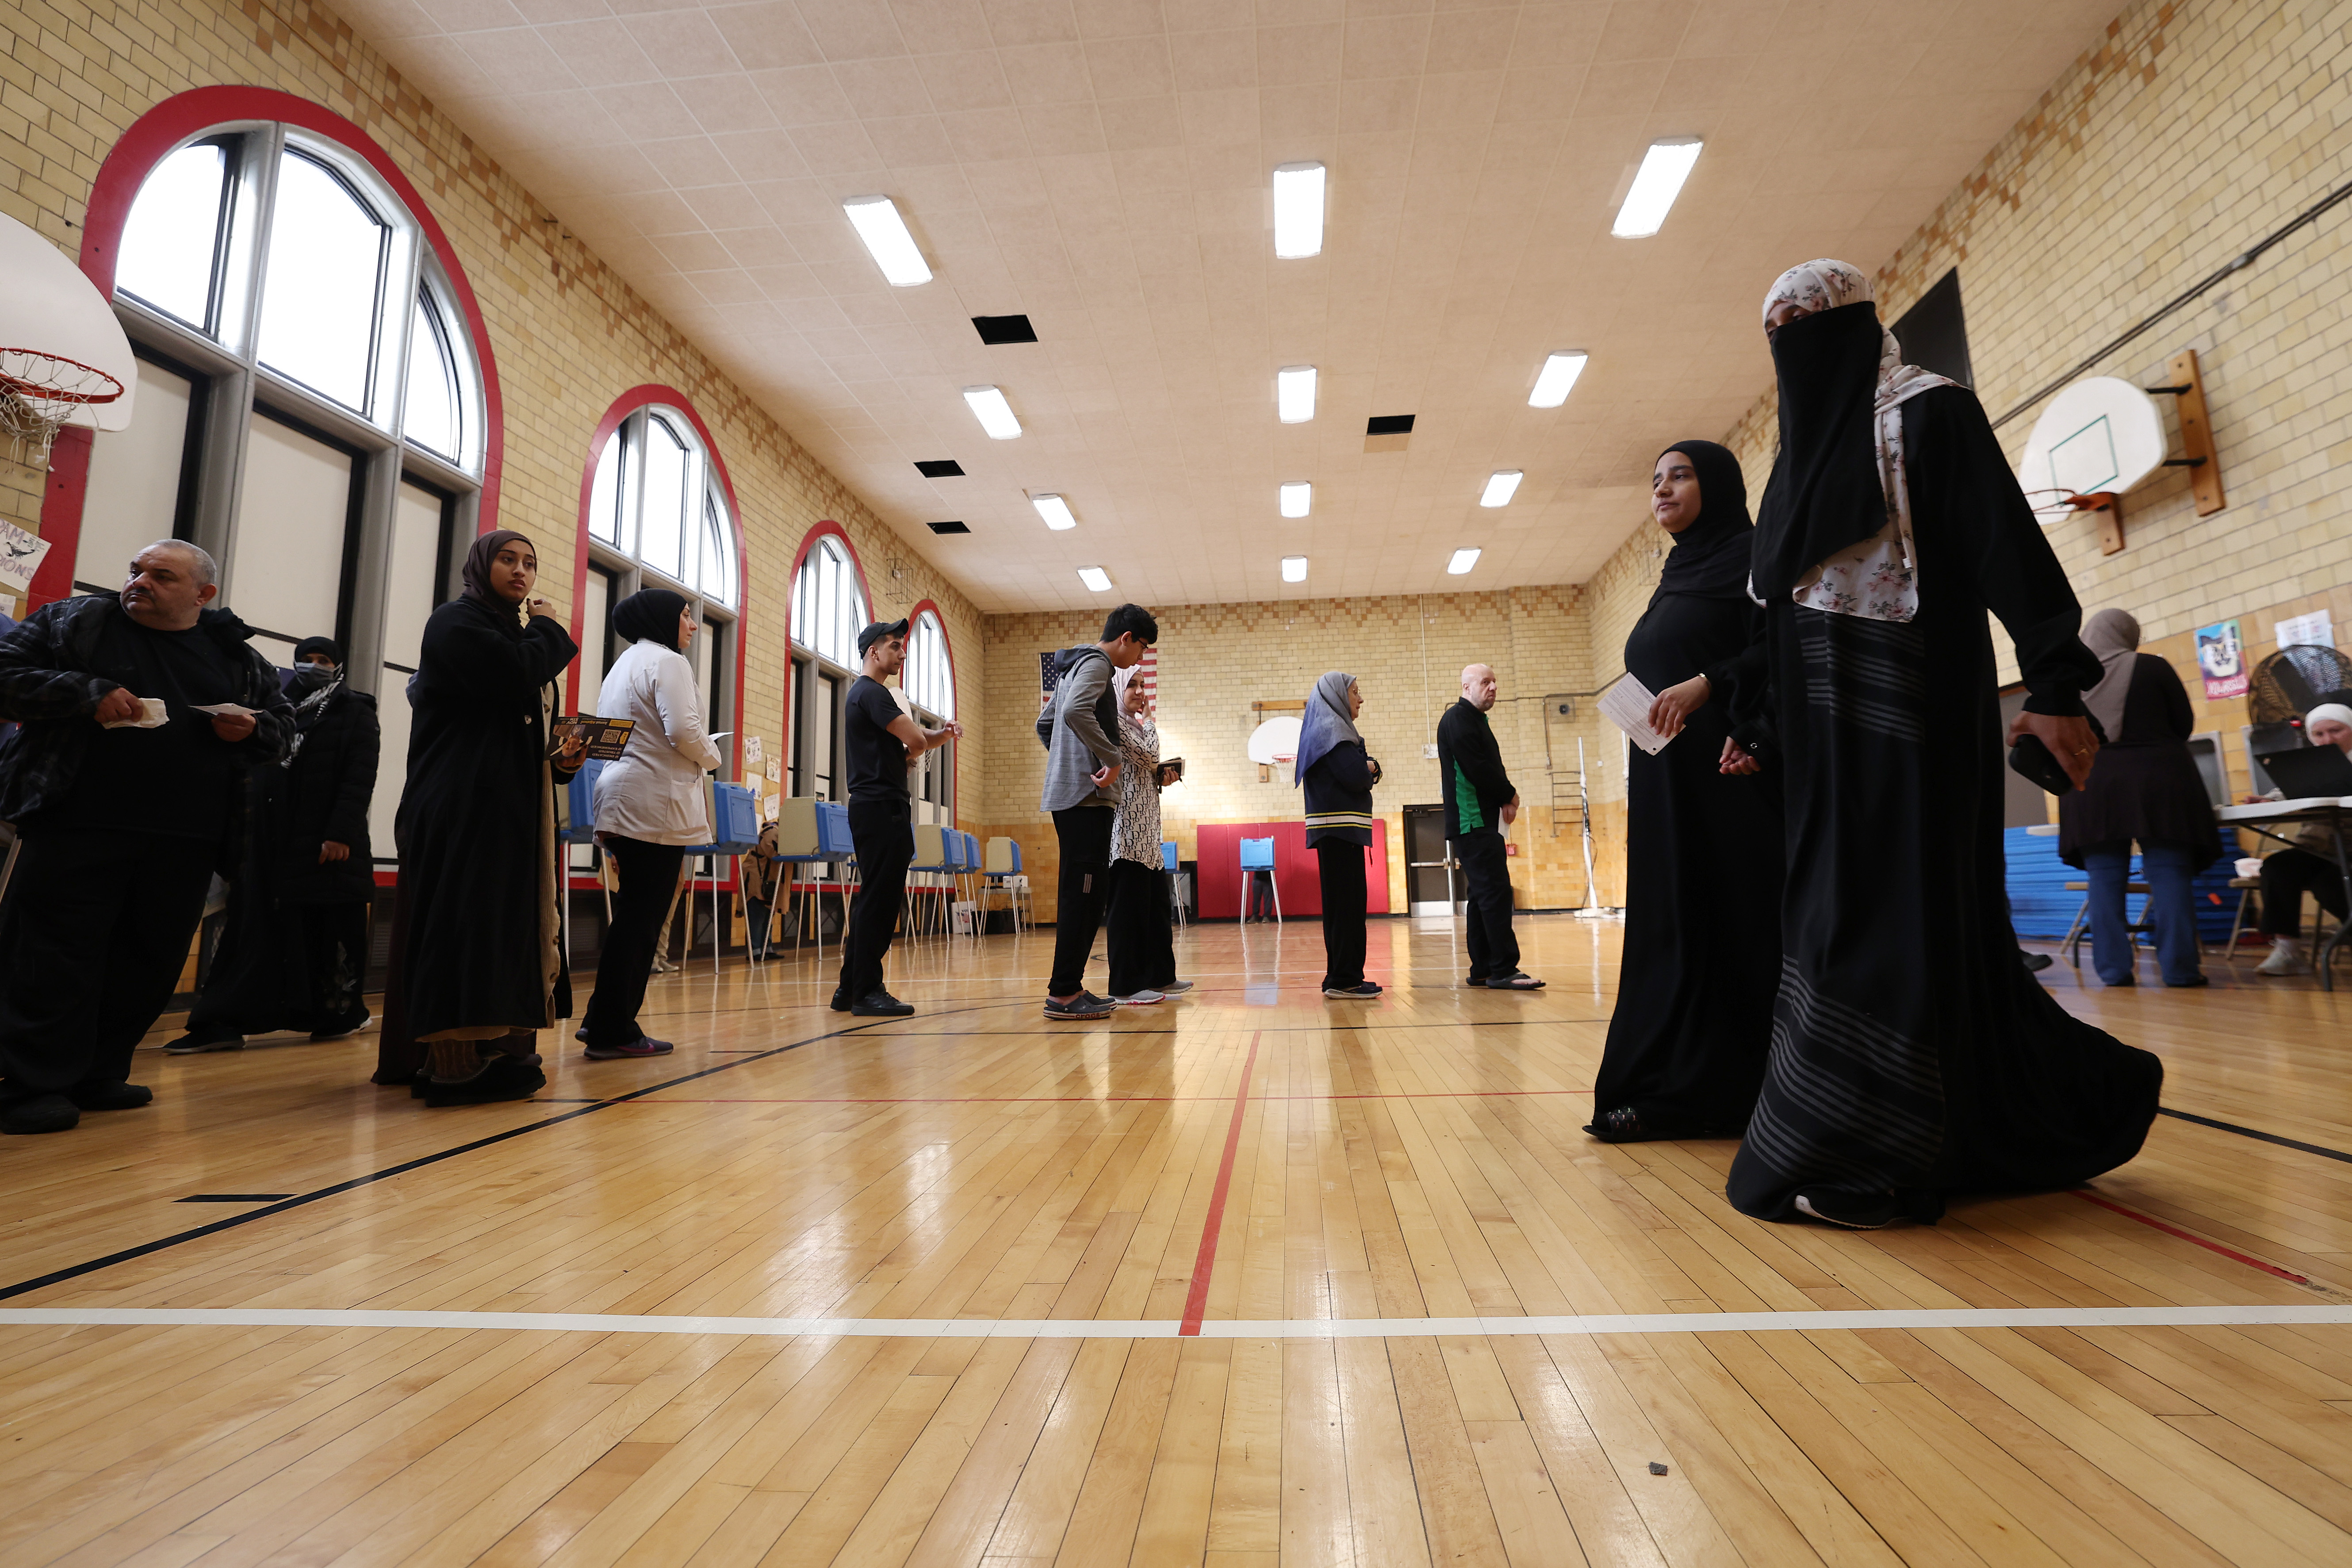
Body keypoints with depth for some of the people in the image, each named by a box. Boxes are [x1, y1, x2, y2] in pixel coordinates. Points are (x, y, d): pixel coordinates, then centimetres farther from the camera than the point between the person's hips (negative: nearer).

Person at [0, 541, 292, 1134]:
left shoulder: (238, 657, 15)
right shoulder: (72, 621, 9)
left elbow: (281, 723, 19)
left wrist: (251, 730, -4)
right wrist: (88, 695, -13)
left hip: (186, 841, 3)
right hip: (78, 827, -3)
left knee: (149, 961, 8)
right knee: (54, 955, -3)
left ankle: (98, 1072, 21)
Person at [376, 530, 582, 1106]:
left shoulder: (517, 636, 24)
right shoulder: (455, 621, -2)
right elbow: (515, 675, -22)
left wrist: (559, 760, 2)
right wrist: (548, 628, -3)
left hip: (515, 809, 9)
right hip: (464, 808, -9)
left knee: (507, 925, 6)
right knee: (467, 924, -11)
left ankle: (492, 1051, 10)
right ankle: (457, 1064, -9)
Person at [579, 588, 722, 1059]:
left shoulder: (625, 663, 23)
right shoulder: (668, 662, -7)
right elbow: (684, 731, -19)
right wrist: (712, 757, 2)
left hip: (622, 803, 10)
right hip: (657, 804, -10)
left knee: (634, 914, 14)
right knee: (642, 918, -5)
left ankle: (604, 1021, 16)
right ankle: (614, 1031, -1)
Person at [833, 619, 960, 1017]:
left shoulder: (864, 693, 24)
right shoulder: (872, 693, -9)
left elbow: (906, 749, 19)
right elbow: (915, 739, -18)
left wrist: (940, 735, 2)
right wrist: (938, 735, 5)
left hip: (876, 808, 11)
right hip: (881, 808, -11)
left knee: (873, 900, 12)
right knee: (880, 899, -8)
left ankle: (850, 988, 18)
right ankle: (867, 991, -5)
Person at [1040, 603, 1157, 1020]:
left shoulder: (1074, 665, 23)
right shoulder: (1096, 664, -7)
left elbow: (1045, 724, 30)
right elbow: (1076, 711, -27)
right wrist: (1111, 759, -21)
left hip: (1068, 795, 10)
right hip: (1087, 797, -10)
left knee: (1084, 893, 11)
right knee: (1084, 893, -9)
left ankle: (1069, 988, 15)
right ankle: (1063, 994, -6)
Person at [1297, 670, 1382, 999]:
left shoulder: (1333, 728, 21)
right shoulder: (1331, 730, -9)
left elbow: (1364, 773, 19)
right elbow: (1357, 777, -19)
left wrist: (1367, 768, -1)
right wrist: (1369, 767, 1)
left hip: (1338, 828, 10)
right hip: (1340, 826, -10)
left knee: (1343, 903, 10)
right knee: (1347, 904, -9)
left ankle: (1341, 978, 14)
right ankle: (1344, 980, -7)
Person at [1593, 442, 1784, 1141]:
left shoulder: (1752, 555, -1)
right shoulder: (1677, 574, 22)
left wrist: (1708, 683, -26)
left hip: (1732, 774, -8)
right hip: (1666, 784, 8)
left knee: (1744, 923, -4)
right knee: (1677, 931, 6)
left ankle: (1751, 1091, 3)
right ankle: (1677, 1092, 10)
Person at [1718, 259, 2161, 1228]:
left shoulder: (1925, 412, -3)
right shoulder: (1808, 442, 20)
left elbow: (2009, 543, -11)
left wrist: (2055, 686, -18)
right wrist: (1743, 709, 18)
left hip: (1907, 708, -8)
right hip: (1828, 723, 9)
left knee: (1896, 908, -7)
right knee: (1840, 911, 10)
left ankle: (1873, 1160, 1)